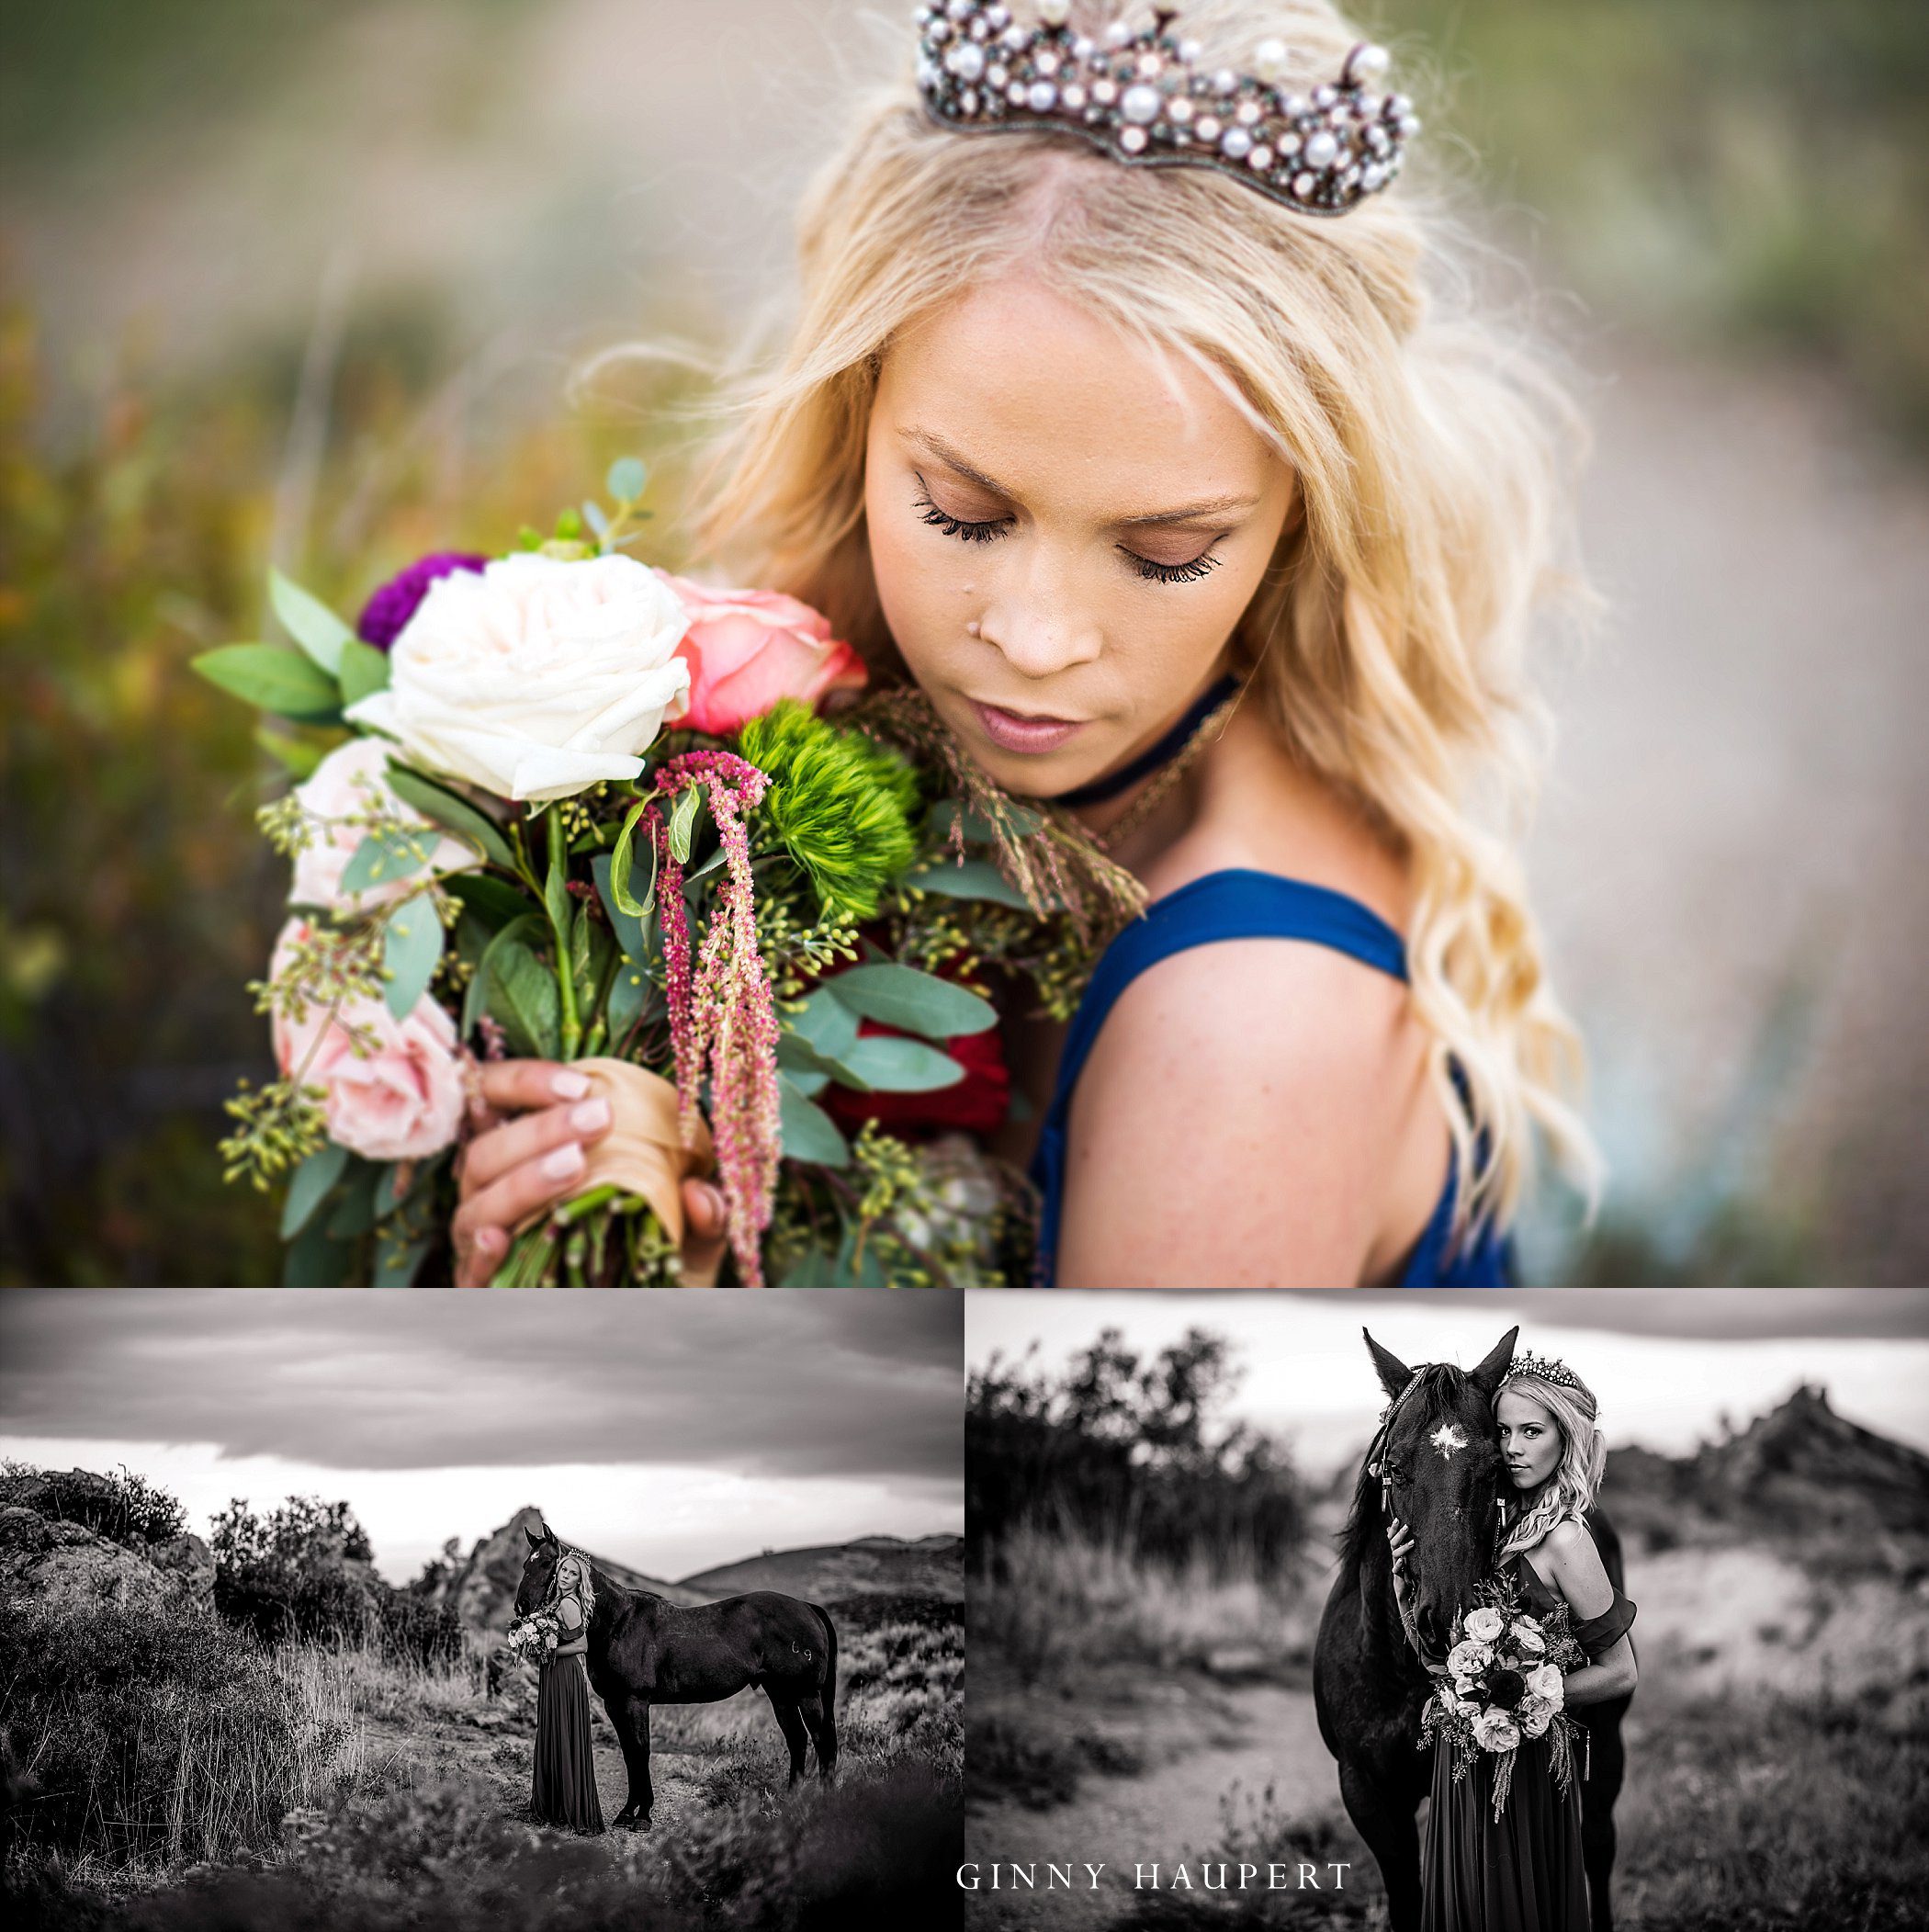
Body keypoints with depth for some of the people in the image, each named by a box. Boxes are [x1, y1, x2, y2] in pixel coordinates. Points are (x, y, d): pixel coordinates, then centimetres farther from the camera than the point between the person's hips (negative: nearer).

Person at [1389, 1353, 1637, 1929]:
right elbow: (1433, 1651, 7)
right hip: (1462, 1758, 7)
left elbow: (1619, 1673, -12)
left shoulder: (1564, 1540, -16)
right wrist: (1404, 1582, -10)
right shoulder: (1499, 1520, 4)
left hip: (1522, 1763, -7)